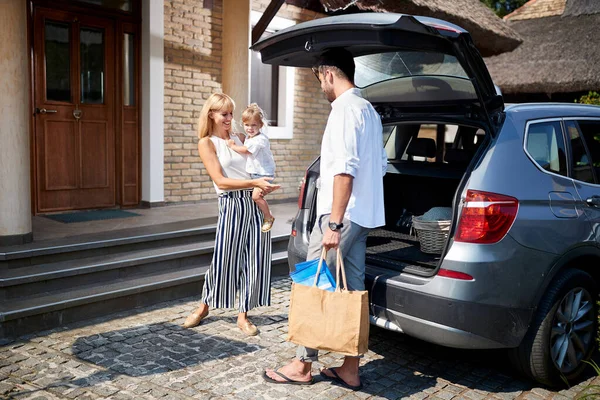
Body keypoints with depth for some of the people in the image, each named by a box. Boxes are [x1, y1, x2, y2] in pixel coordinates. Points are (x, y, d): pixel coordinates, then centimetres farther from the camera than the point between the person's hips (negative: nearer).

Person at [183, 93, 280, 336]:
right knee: (223, 259, 0)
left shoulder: (239, 138, 15)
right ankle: (204, 306, 25)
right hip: (231, 204, -4)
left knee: (254, 260, 3)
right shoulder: (207, 143, 1)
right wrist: (254, 183, -20)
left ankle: (243, 315, 15)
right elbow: (220, 181, -10)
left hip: (256, 202, 4)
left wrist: (265, 184, -2)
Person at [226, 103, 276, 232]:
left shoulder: (260, 139, -21)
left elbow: (245, 150, -22)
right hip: (253, 172, 10)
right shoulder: (248, 137, 10)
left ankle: (268, 217, -5)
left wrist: (232, 146, -10)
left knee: (256, 195, -21)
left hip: (264, 173, -10)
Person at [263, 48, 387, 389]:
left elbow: (344, 169, -22)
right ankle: (350, 368, 16)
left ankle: (303, 365, 9)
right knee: (353, 288, 9)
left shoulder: (345, 109, -13)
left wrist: (334, 223, -23)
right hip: (364, 214, 10)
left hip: (342, 214, -10)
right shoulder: (369, 109, 17)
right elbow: (380, 164, 21)